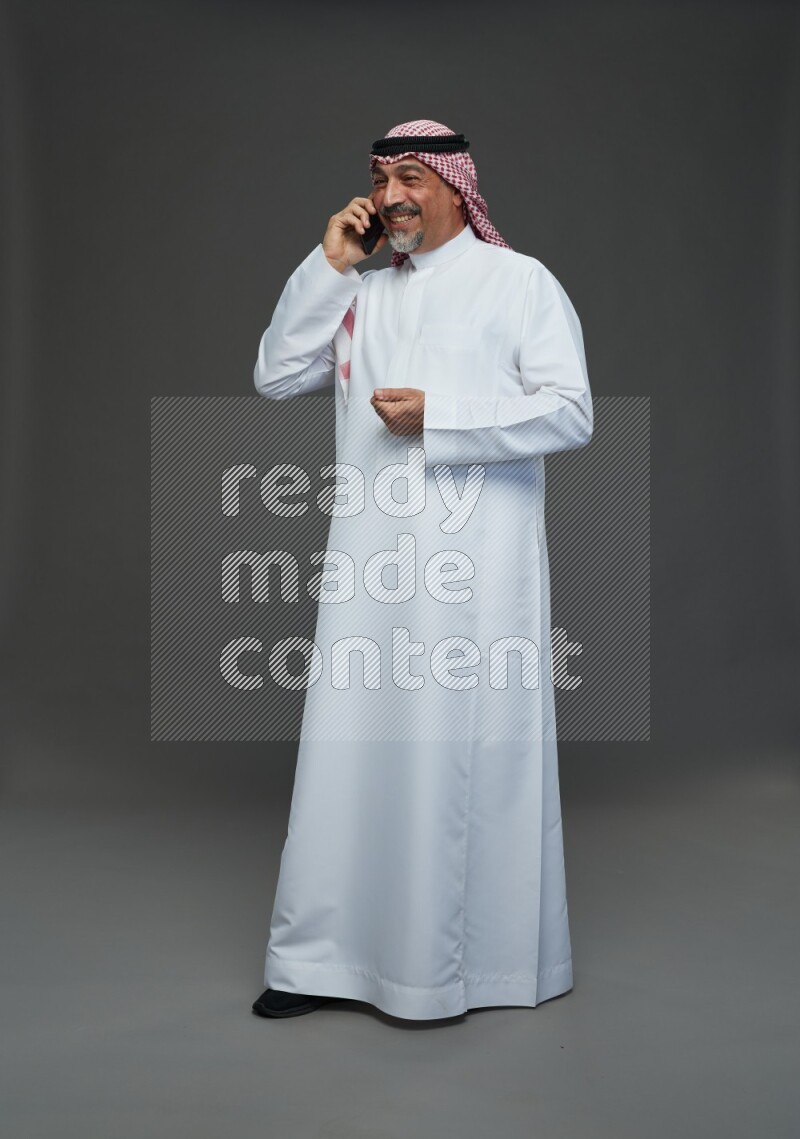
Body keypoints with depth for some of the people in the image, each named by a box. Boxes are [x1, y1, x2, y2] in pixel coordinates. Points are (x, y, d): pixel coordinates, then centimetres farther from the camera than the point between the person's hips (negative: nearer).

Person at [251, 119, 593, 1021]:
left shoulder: (520, 282, 3)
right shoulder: (361, 295, 17)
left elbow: (572, 413, -6)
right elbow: (275, 377, 9)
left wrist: (437, 416, -13)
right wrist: (328, 265, 3)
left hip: (476, 562, -4)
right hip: (373, 558, 4)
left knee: (466, 754, 1)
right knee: (352, 745, 5)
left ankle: (472, 957, 17)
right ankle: (327, 953, 16)